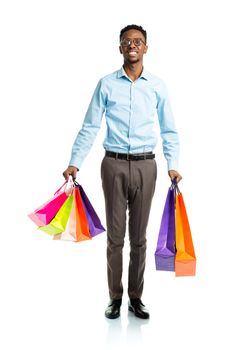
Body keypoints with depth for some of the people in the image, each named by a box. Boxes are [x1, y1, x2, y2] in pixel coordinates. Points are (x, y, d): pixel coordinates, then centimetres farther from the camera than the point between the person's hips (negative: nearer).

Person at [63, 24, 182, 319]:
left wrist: (173, 165, -4)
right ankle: (115, 297, 18)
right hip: (113, 165, 0)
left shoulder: (157, 86, 6)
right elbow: (90, 127, 2)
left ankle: (135, 297, 20)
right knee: (115, 235, 5)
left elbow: (169, 130, 7)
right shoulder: (106, 84, 4)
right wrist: (74, 163, -5)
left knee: (139, 236, 8)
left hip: (145, 166, 1)